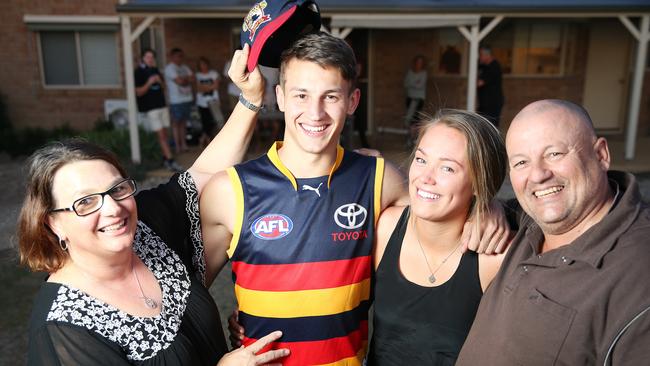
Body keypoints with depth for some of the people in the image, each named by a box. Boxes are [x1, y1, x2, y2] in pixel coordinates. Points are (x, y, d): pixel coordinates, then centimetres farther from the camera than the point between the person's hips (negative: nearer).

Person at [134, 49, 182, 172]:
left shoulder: (155, 70, 13)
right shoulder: (139, 72, -5)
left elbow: (163, 87, 18)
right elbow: (139, 92, -8)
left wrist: (160, 81, -3)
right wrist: (149, 83, -22)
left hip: (162, 105, 6)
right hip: (150, 108, -6)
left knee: (164, 134, 7)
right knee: (161, 135, -8)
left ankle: (165, 159, 15)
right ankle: (170, 160, -10)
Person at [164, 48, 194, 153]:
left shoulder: (184, 67, 16)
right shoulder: (169, 68, -7)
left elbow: (192, 79, 6)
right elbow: (179, 81, -16)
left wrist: (183, 79, -8)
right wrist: (187, 79, 2)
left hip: (187, 99, 6)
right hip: (176, 100, -6)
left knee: (183, 122, 11)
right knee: (176, 123, -1)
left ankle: (183, 144, 17)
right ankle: (177, 146, 2)